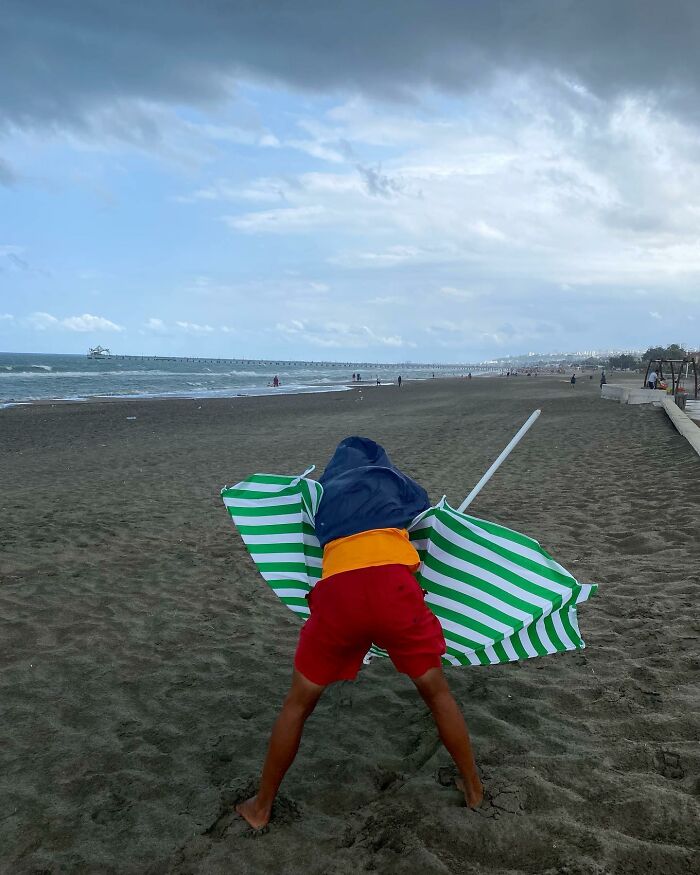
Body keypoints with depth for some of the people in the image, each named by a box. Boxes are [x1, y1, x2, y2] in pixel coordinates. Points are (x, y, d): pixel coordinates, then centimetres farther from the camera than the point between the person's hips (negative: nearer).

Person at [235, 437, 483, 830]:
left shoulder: (322, 489, 32)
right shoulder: (391, 477, 26)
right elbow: (425, 508, 26)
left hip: (336, 590, 1)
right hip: (392, 583, -1)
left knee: (298, 704, 20)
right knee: (437, 691, 22)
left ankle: (262, 806, 31)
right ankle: (473, 787, 34)